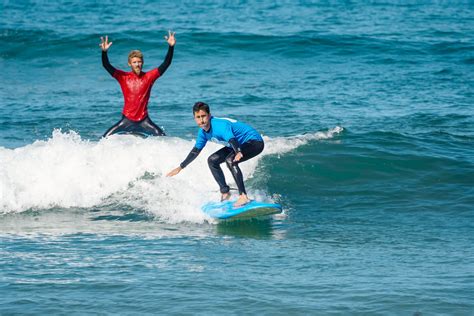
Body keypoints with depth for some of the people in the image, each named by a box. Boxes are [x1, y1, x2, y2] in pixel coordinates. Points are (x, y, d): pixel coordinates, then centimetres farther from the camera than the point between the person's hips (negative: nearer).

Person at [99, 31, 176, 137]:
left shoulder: (149, 76, -1)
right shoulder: (123, 77, -2)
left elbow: (166, 64, -8)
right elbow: (106, 65, -11)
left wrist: (171, 47, -22)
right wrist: (104, 52, -30)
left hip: (144, 120, 0)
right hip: (127, 119, 0)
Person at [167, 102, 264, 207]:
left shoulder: (221, 126, -30)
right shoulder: (203, 132, -3)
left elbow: (232, 139, -48)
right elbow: (196, 150, 12)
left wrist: (238, 153, -69)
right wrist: (180, 167, 18)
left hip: (255, 141, -10)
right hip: (240, 145, 10)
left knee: (230, 160, -33)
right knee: (212, 161, 12)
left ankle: (243, 196, -34)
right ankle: (225, 193, 18)